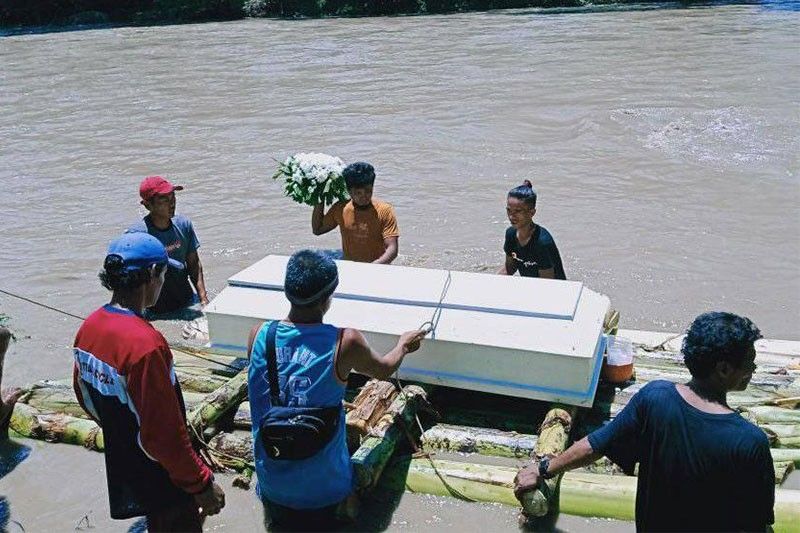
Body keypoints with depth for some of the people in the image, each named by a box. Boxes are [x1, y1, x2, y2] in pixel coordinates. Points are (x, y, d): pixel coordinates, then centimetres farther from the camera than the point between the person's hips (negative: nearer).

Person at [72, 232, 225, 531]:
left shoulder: (89, 327, -4)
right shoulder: (144, 342, -31)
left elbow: (85, 396, 10)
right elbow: (164, 431, -29)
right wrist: (201, 483, -18)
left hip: (122, 471, 8)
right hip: (164, 479, -8)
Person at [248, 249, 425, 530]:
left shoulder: (259, 335, -11)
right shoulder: (345, 342, -18)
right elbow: (384, 370, 5)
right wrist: (403, 345, 26)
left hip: (271, 484, 3)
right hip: (323, 490, -3)